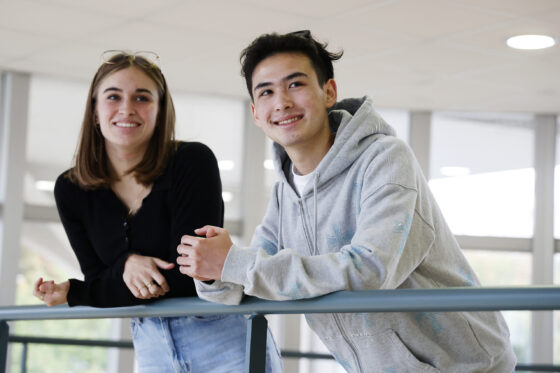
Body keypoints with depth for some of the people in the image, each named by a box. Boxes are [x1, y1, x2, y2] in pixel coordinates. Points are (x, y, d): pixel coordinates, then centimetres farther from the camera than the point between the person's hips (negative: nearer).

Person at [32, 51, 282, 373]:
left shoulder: (193, 162, -15)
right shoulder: (71, 191, -2)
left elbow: (187, 277, -18)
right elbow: (99, 282, 1)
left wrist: (73, 293, -16)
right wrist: (125, 267, -23)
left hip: (226, 342, -3)